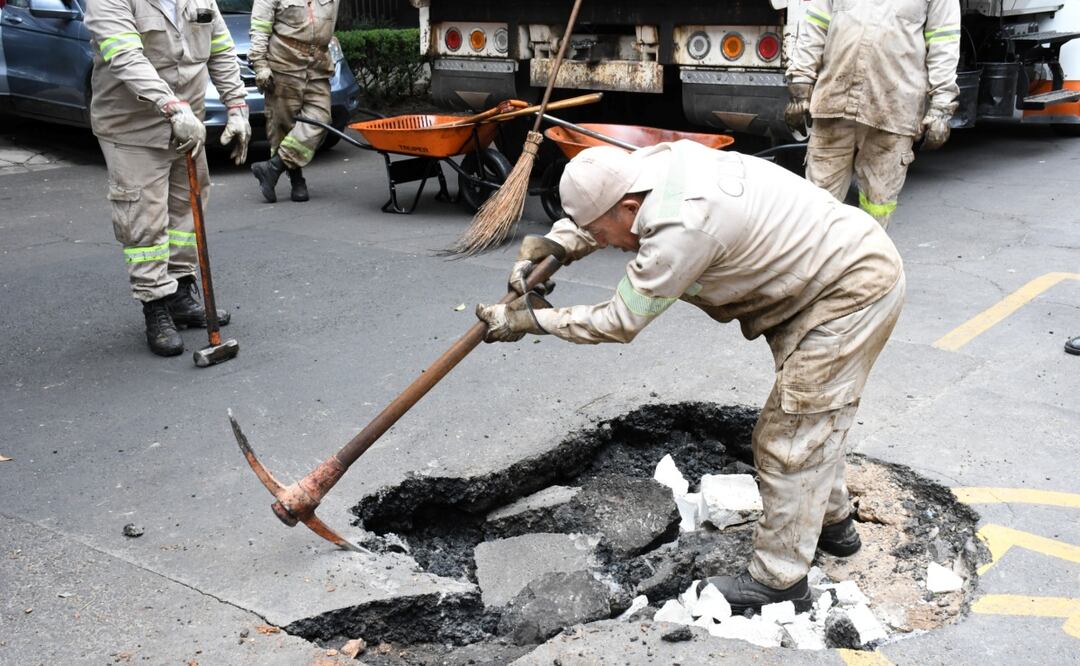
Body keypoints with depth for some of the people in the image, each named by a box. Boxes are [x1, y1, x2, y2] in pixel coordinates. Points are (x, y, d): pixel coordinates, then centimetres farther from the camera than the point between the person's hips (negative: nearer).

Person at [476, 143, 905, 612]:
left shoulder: (680, 231, -32)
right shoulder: (657, 164, -6)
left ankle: (779, 580, 8)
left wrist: (532, 320, -11)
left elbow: (618, 323, -20)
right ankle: (831, 522, 43)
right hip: (854, 262, 10)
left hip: (855, 291, -10)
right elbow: (590, 217, 13)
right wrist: (551, 246, -4)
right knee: (810, 421, 24)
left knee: (791, 437, -4)